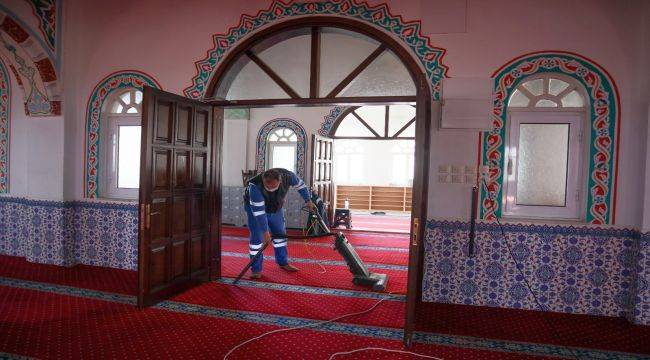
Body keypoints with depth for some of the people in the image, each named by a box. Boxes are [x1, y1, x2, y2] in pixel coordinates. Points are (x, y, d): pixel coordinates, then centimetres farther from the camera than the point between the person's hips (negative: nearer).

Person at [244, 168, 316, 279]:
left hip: (276, 208, 4)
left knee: (280, 233, 10)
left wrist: (308, 201, 0)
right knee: (257, 237, -10)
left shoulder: (288, 176, -32)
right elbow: (259, 211, -35)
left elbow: (300, 185, -9)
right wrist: (265, 231, -32)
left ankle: (283, 262, 28)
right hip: (255, 207, -4)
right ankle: (256, 269, 1)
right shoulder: (255, 186, -41)